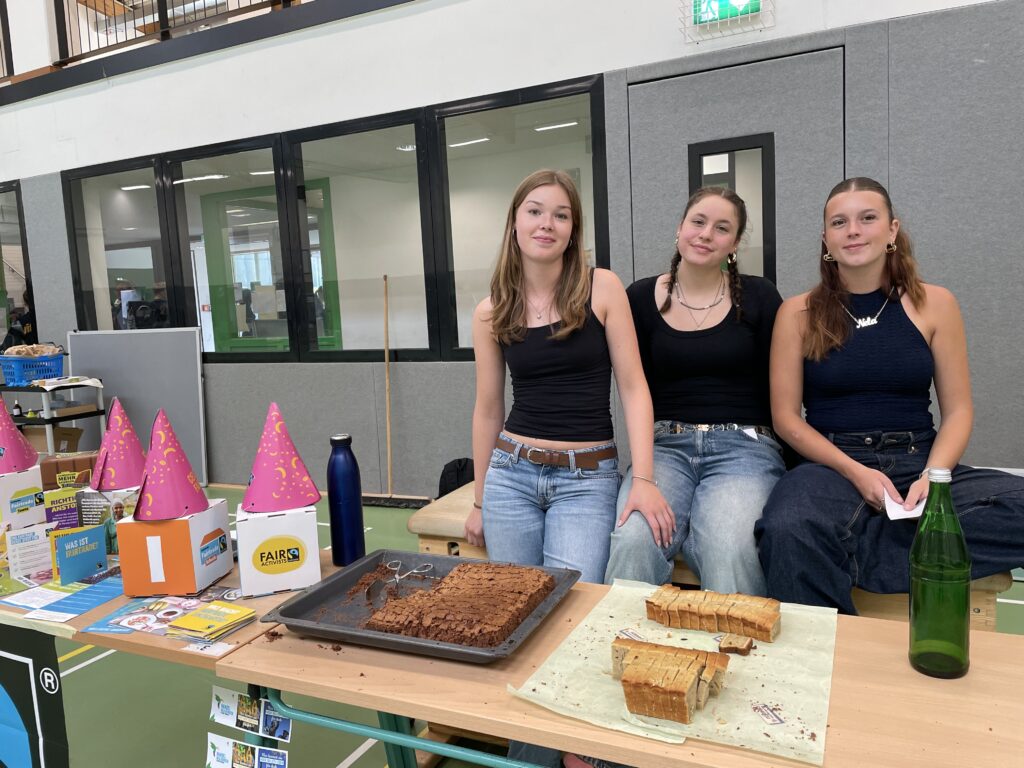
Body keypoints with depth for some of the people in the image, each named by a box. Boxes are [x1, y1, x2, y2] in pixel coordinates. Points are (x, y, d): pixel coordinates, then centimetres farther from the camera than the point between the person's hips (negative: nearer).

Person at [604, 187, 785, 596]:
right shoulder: (641, 297, 7)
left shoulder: (758, 297, 5)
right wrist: (642, 477, -4)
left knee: (731, 552, -30)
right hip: (665, 444, 1)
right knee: (634, 541, -28)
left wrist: (774, 460, -4)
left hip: (743, 447, 0)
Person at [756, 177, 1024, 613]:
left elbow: (957, 411, 7)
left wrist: (933, 476, -13)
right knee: (787, 534, -37)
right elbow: (786, 417, 1)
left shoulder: (933, 304, 8)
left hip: (917, 463, 3)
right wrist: (855, 472, -13)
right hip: (830, 466, -2)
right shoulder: (799, 314, 4)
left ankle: (849, 550, -23)